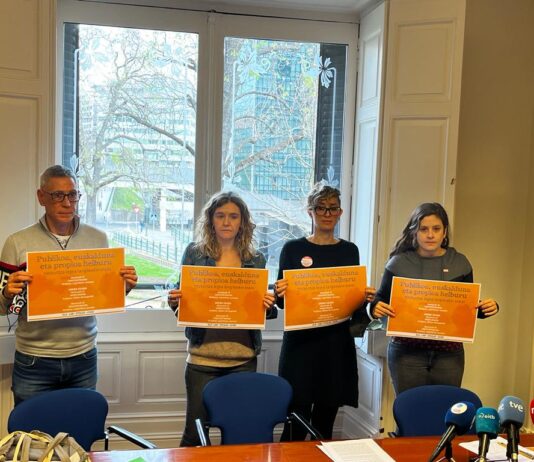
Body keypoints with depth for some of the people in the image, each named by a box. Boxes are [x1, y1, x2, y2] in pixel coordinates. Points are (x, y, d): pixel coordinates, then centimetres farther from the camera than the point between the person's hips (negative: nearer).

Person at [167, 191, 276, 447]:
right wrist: (175, 301, -16)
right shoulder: (194, 253, 2)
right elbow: (182, 299, 5)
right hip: (203, 355, -1)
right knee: (195, 431, 5)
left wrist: (268, 305, -11)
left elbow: (261, 309, 10)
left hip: (243, 358, 1)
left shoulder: (256, 260, 6)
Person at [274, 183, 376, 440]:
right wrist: (280, 294, -20)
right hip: (300, 342, -2)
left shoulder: (349, 251, 9)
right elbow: (281, 302, 2)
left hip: (337, 344, 2)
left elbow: (356, 303, 12)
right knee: (296, 425, -2)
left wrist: (365, 298, -9)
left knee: (324, 424, 9)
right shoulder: (293, 249, 2)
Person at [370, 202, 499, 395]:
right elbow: (381, 299, 5)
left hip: (448, 353, 2)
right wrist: (375, 308, -16)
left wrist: (487, 308, -8)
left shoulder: (459, 263, 4)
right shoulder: (399, 263, -2)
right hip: (407, 352, -1)